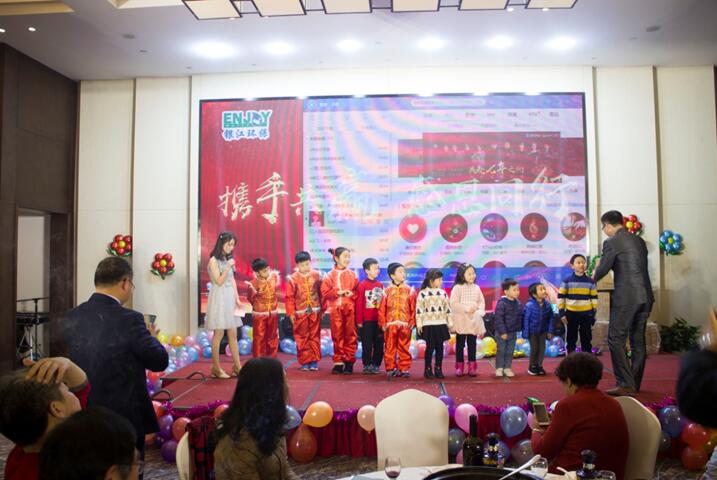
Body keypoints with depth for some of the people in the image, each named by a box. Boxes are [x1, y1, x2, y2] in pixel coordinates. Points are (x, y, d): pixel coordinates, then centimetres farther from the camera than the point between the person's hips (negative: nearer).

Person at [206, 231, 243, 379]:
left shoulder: (228, 260, 13)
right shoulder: (213, 260, -8)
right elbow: (219, 281, -14)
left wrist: (237, 299, 5)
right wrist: (228, 267, -20)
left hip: (230, 299, 7)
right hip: (219, 299, -7)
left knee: (233, 334, 7)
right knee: (219, 334, -3)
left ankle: (237, 366, 12)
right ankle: (216, 368, 7)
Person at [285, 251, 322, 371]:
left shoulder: (316, 275, 2)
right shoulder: (292, 279, -4)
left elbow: (321, 293, 7)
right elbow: (289, 297, -3)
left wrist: (322, 309, 7)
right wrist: (291, 313, -6)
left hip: (315, 312, 1)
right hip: (300, 313, -1)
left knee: (314, 337, 5)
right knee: (302, 338, 3)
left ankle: (314, 361, 13)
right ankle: (304, 362, 12)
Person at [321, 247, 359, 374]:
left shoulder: (352, 275, 6)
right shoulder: (330, 275, 2)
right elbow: (325, 292, -3)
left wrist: (352, 293, -12)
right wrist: (338, 292, -13)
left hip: (350, 309, 1)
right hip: (335, 310, -1)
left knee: (350, 336, 3)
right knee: (337, 336, 5)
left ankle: (349, 362, 12)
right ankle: (338, 362, 14)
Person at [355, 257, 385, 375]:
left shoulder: (380, 285, 8)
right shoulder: (362, 285, -6)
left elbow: (383, 303, 11)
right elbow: (359, 304, -7)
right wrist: (359, 320, -8)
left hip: (378, 320, 4)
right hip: (367, 321, -4)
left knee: (379, 344, 7)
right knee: (367, 344, 4)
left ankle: (375, 365, 19)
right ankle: (367, 365, 16)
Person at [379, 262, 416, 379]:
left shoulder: (409, 290, 4)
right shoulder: (387, 291, 2)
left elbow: (413, 308, 3)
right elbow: (382, 309, 2)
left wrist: (412, 322, -2)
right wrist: (383, 323, -2)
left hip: (405, 325, 0)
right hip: (390, 325, 0)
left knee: (404, 348, 4)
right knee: (389, 348, 4)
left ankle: (404, 369, 12)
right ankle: (391, 368, 14)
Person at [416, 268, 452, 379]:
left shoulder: (443, 293, 8)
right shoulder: (423, 293, -3)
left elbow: (448, 309, 11)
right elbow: (419, 310, -4)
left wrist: (450, 323, 8)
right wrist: (419, 324, -7)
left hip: (441, 324, 3)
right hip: (428, 325, -3)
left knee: (439, 347, 6)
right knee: (430, 347, -1)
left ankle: (438, 369, 16)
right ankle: (428, 369, 11)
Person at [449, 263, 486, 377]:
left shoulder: (476, 288, 6)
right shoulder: (457, 287, -9)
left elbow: (482, 302, 7)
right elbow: (453, 304, -15)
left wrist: (479, 311, -11)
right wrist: (467, 309, -19)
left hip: (474, 320, 4)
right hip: (461, 320, -4)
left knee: (472, 344, 8)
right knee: (460, 343, 5)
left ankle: (472, 366, 16)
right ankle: (459, 366, 14)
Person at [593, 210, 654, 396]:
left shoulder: (611, 242, -8)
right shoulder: (639, 240, 14)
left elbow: (603, 270, -9)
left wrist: (594, 277, 14)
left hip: (626, 297, -8)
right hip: (645, 296, 8)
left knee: (616, 339, -2)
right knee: (638, 340, 13)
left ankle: (625, 384, -6)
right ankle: (635, 384, 20)